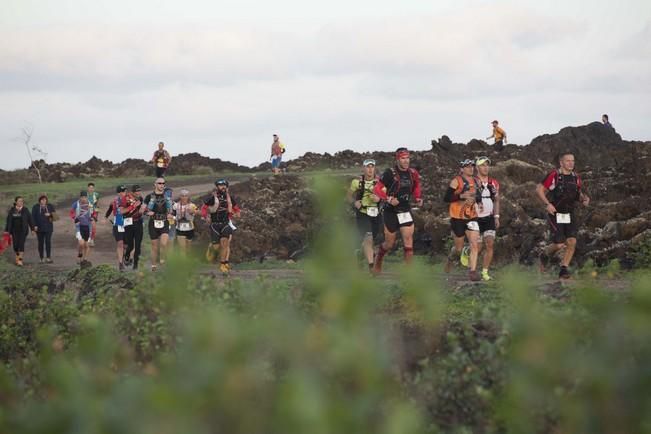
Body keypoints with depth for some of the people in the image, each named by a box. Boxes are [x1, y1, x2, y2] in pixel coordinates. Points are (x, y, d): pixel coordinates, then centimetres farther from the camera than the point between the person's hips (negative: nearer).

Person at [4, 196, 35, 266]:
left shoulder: (25, 210, 0)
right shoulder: (12, 210, 2)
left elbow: (30, 220, 3)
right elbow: (9, 220, 3)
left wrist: (32, 229, 1)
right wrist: (7, 230, 1)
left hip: (23, 230, -2)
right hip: (14, 231, 2)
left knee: (21, 244, -9)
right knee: (15, 245, 4)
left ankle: (20, 260, -10)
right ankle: (17, 258, 22)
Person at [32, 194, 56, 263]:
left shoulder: (50, 206, 8)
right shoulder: (36, 207, 4)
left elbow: (54, 215, 11)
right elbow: (33, 217, 1)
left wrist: (50, 214, -11)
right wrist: (35, 225, -9)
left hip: (48, 227, 0)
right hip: (40, 228, 0)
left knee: (48, 242, -9)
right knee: (41, 243, 1)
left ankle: (48, 257, -6)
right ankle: (42, 258, 7)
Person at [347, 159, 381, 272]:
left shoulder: (379, 182, -4)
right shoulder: (357, 182, -5)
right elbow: (350, 195, 7)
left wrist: (379, 199, -22)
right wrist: (354, 202, -12)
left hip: (375, 214, 3)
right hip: (362, 213, -3)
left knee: (372, 239, 15)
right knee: (368, 238, -18)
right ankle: (371, 265, -20)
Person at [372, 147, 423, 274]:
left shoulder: (412, 173, 2)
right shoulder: (390, 173, -13)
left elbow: (416, 188, 20)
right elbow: (377, 189, -13)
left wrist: (418, 199, 2)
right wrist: (388, 199, -25)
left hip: (406, 211, 4)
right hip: (391, 212, -4)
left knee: (408, 242, -8)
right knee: (390, 243, 7)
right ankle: (378, 260, 36)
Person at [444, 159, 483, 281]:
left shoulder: (476, 182, 8)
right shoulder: (456, 181, -9)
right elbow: (446, 198, -14)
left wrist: (477, 199, -1)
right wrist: (461, 196, -26)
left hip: (472, 218, 4)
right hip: (458, 218, -4)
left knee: (475, 245, -13)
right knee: (459, 248, 8)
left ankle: (473, 271, -12)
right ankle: (451, 258, 41)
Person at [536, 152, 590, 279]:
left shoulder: (576, 177, 7)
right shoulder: (553, 175, -11)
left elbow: (578, 193, 20)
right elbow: (539, 189, -8)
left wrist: (584, 199, -2)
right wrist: (547, 204, -18)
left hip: (570, 215, 5)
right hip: (556, 214, -5)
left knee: (572, 242, -9)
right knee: (559, 244, -9)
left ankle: (563, 269, 1)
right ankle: (545, 255, 23)